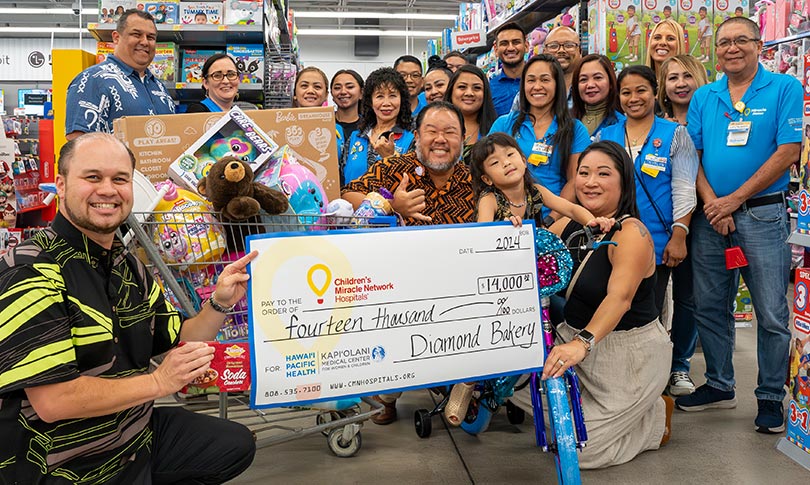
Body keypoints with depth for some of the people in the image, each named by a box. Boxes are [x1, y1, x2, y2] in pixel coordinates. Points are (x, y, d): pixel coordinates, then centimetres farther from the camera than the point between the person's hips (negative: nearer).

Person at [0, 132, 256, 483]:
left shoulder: (130, 267, 6)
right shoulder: (29, 272, -21)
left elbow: (177, 345, 10)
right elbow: (52, 400, -27)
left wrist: (220, 303, -7)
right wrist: (159, 382, -21)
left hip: (140, 433, 8)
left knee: (238, 444, 19)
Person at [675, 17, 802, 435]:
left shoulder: (784, 89, -1)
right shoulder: (703, 98, 11)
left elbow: (788, 151, -9)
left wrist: (734, 200, -13)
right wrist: (711, 203, -10)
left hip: (763, 215, -4)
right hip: (710, 214, 4)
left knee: (772, 314, 1)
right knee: (710, 306, 11)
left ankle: (771, 397, 18)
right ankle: (718, 386, 27)